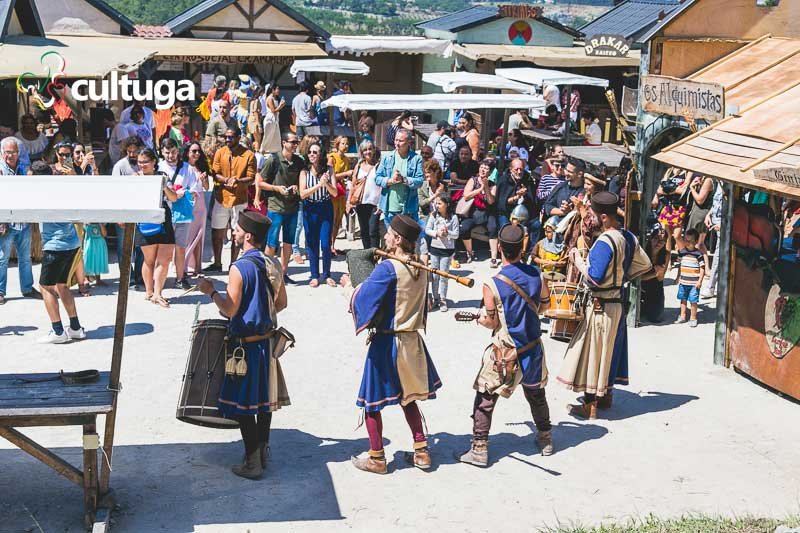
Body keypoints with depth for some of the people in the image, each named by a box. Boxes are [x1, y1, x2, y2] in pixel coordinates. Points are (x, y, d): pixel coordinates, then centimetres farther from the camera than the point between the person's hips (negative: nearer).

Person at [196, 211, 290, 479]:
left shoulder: (240, 267, -19)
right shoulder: (273, 264, 3)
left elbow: (230, 309, -18)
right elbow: (282, 303, 12)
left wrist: (211, 291, -4)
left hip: (246, 344, -7)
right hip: (268, 340, 7)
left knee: (243, 406, 2)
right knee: (263, 399, 16)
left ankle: (252, 463, 5)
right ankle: (262, 453, 25)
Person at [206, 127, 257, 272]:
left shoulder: (248, 155, -4)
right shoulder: (220, 153, 3)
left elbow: (251, 178, -7)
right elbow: (215, 174, -3)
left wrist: (238, 181, -26)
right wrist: (227, 180, -23)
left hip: (239, 200, -2)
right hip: (221, 198, 2)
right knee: (217, 232, 7)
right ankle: (217, 263, 20)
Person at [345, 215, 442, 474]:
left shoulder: (387, 268, -20)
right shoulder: (420, 267, 3)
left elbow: (361, 297, -20)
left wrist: (349, 283, -1)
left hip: (387, 342, -7)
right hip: (412, 340, 7)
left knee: (372, 400, 7)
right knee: (407, 397, 21)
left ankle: (376, 458, 15)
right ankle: (421, 451, 23)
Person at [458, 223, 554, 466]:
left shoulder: (492, 285, -19)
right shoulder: (537, 275, -7)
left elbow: (492, 323, -11)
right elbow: (544, 305, 9)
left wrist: (480, 319, 10)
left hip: (506, 353, -4)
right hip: (533, 348, 4)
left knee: (485, 399, 7)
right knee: (536, 394, 24)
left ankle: (479, 450, 7)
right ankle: (545, 439, 37)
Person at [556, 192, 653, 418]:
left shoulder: (604, 242, -24)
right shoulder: (628, 237, 2)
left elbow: (595, 277, -29)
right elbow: (645, 265, 11)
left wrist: (578, 260, -16)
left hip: (601, 305, -9)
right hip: (618, 301, 9)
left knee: (593, 351, 2)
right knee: (610, 348, 20)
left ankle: (590, 406, 9)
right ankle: (606, 396, 32)